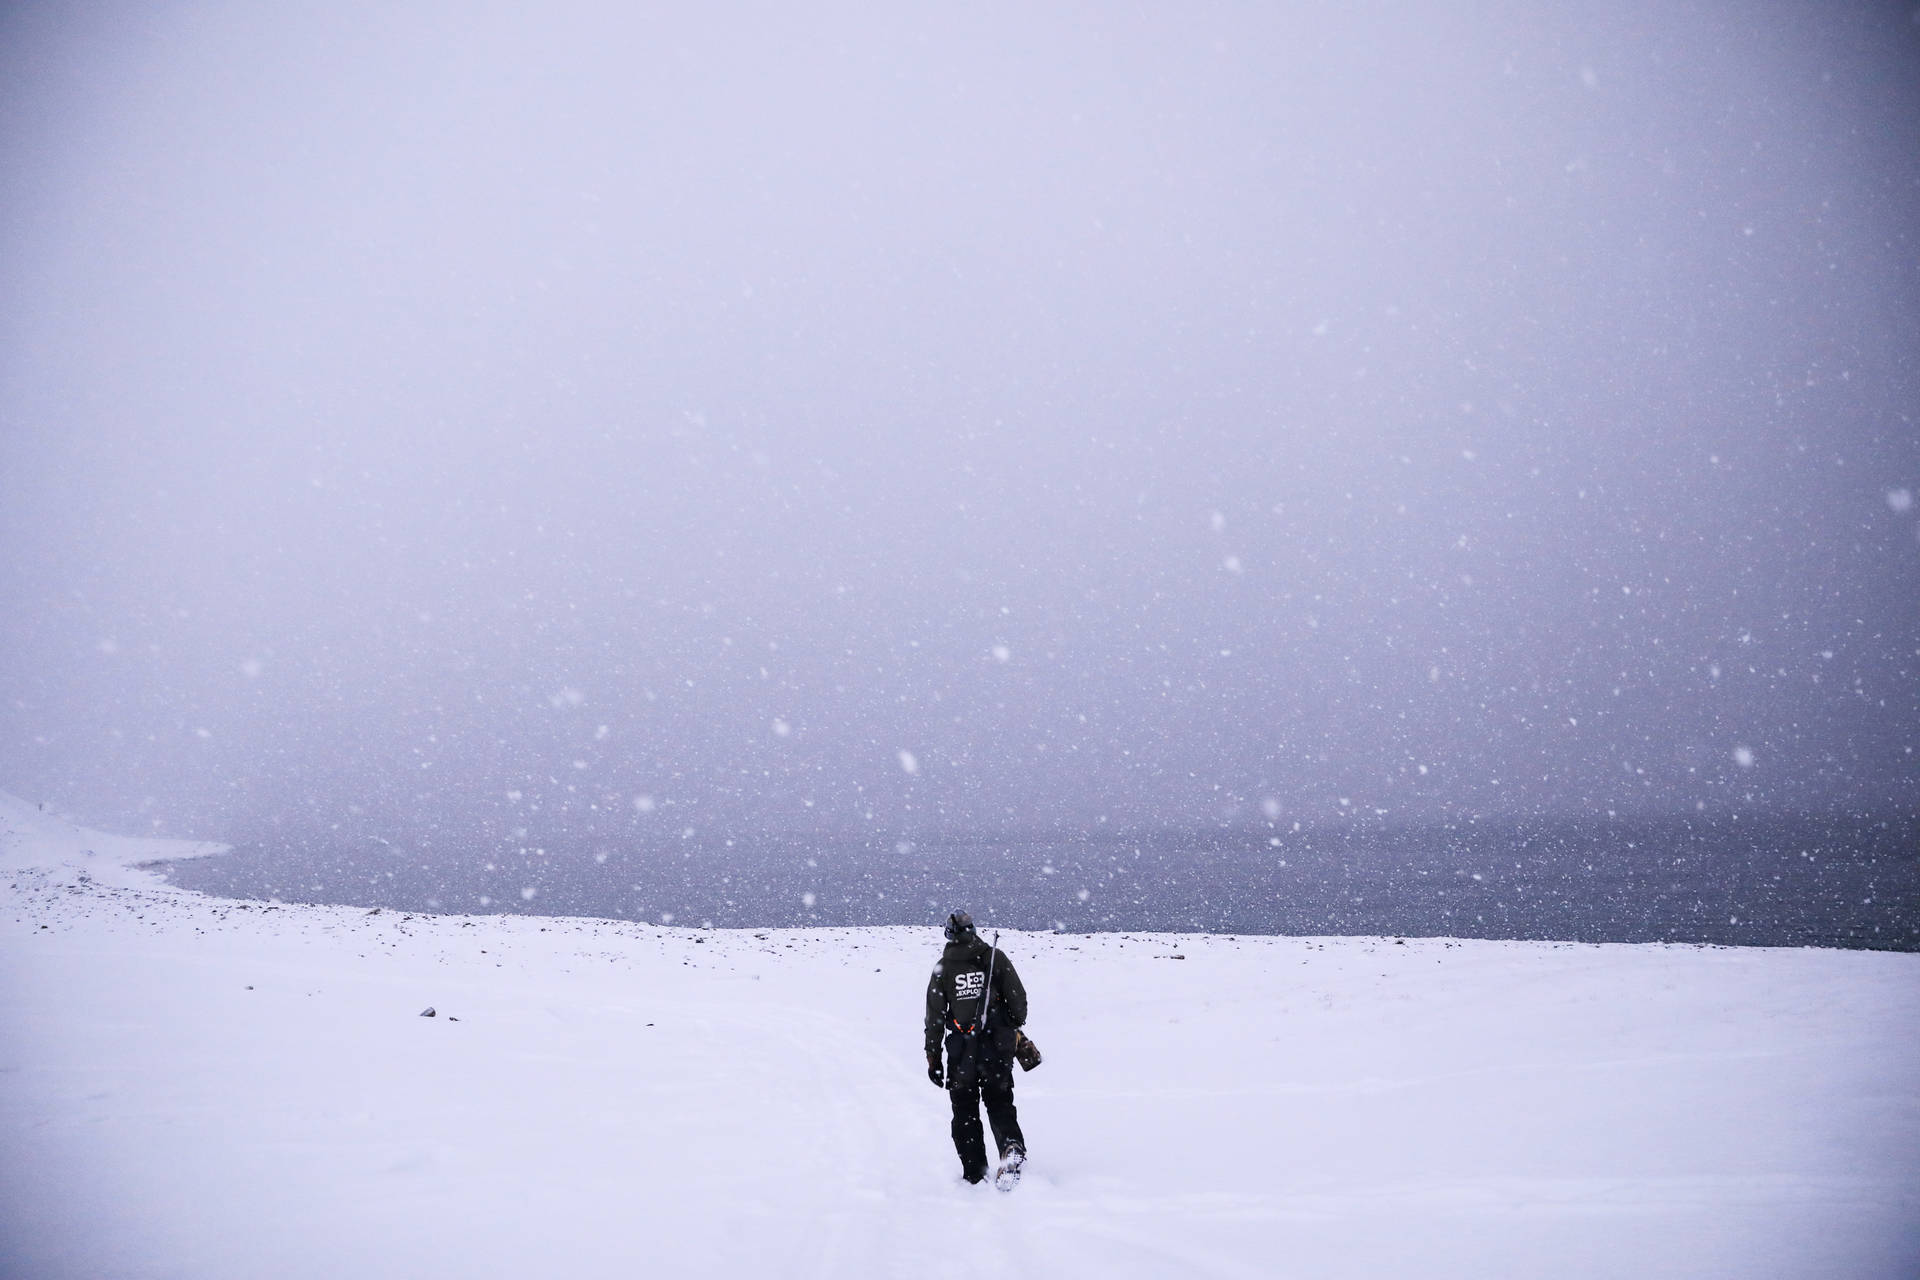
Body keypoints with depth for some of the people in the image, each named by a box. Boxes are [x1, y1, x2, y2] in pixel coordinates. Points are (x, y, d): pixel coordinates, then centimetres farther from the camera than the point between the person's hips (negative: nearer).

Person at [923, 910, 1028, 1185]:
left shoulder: (943, 967, -2)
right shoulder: (995, 958, -2)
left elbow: (934, 1017, -2)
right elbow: (1018, 999, -1)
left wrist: (933, 1058, 4)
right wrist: (1014, 1030, 18)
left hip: (961, 1051, -1)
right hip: (997, 1048, 1)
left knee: (965, 1112, 11)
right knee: (999, 1103, 12)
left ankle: (975, 1175, 10)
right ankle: (1012, 1146, -16)